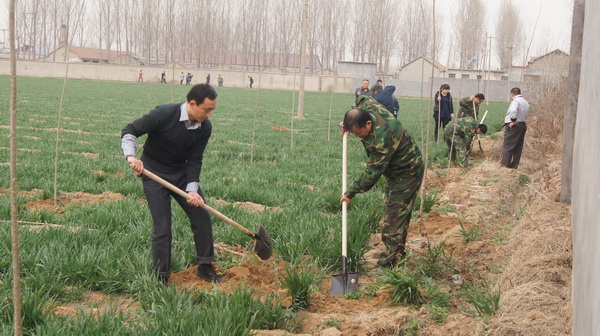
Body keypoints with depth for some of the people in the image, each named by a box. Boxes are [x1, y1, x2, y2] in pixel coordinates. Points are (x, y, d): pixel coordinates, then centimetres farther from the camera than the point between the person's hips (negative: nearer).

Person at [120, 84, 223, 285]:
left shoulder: (204, 128, -11)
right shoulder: (164, 114, -25)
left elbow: (194, 160, -8)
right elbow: (130, 131, -20)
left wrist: (192, 189, -20)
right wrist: (131, 156, -36)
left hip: (182, 173, 5)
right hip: (154, 174, -5)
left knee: (202, 216, 2)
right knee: (162, 227, -7)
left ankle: (205, 266, 19)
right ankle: (161, 278, 6)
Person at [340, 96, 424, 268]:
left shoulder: (382, 139, -38)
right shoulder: (371, 108, -13)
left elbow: (372, 173, -31)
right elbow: (362, 99, 14)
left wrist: (351, 192, -23)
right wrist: (348, 122, 4)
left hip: (407, 174, -10)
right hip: (395, 171, 10)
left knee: (395, 214, -12)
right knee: (395, 211, 16)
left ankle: (392, 257, -11)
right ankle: (399, 251, 25)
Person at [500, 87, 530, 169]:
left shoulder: (515, 101, -14)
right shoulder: (525, 102, 17)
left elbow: (513, 111, -32)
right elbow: (526, 114, 16)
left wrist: (513, 121, -22)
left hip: (513, 126, -9)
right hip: (523, 125, 9)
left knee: (507, 146, -4)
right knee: (518, 147, 12)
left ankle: (505, 165, -5)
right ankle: (514, 165, 16)